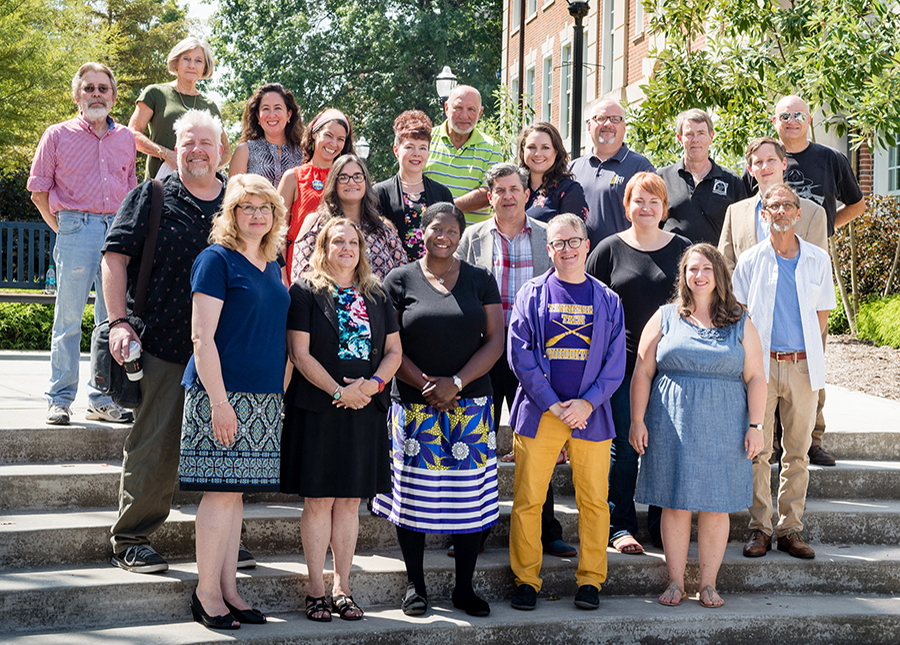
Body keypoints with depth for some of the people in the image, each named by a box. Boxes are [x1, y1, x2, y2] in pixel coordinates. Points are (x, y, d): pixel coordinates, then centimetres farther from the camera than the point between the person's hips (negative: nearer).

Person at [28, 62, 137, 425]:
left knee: (113, 320, 5)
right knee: (69, 318, -2)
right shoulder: (58, 136, 5)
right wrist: (64, 229, 1)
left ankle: (103, 399, 14)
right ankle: (60, 400, 6)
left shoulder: (126, 139, 15)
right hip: (76, 228, -3)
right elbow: (39, 192, 5)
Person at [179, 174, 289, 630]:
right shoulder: (217, 259, -6)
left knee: (236, 491, 9)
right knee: (222, 490, -5)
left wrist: (281, 393, 17)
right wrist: (219, 400, -17)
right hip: (222, 392, -7)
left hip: (263, 396, 7)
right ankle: (206, 594, 4)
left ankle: (228, 589, 15)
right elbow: (202, 337, -12)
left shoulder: (272, 267, 16)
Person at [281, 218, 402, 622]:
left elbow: (394, 351, 10)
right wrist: (338, 391, -16)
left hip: (365, 410, 4)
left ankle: (342, 587, 15)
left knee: (350, 499, 7)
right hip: (316, 410, -4)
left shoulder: (376, 296, 13)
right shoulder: (306, 292, -1)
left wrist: (373, 383, -9)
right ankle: (316, 589, 8)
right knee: (319, 499, -1)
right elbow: (300, 354, -8)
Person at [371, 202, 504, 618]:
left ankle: (464, 587, 13)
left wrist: (455, 383, -10)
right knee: (415, 492, 0)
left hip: (470, 403, 2)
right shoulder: (401, 280, 4)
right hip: (414, 405, -1)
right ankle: (415, 586, 14)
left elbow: (495, 341, 3)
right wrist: (425, 385, -12)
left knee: (469, 496, 2)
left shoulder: (481, 280, 9)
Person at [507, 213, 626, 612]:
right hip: (538, 412, -1)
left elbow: (615, 363, 5)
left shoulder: (607, 301, 8)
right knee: (527, 500, 1)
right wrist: (552, 404, -9)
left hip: (590, 414, 1)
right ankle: (526, 579, 13)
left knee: (593, 500, 3)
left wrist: (586, 403, -9)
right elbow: (520, 355, -2)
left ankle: (590, 579, 16)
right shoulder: (532, 294, 4)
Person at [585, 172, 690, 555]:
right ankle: (620, 526, 10)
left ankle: (663, 527, 15)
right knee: (624, 447, 0)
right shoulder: (609, 250, 4)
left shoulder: (683, 250, 8)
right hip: (622, 364, -1)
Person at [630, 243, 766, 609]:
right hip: (673, 427, 0)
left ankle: (708, 583, 14)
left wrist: (755, 425, -3)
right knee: (676, 504, 2)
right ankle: (676, 582, 12)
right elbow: (642, 373, 5)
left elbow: (755, 378, 6)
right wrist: (637, 420, -2)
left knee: (716, 507, 3)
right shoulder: (665, 319, 7)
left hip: (723, 428, 1)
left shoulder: (740, 324, 9)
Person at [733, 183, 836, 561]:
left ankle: (790, 529, 12)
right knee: (758, 449, -2)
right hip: (761, 364, -2)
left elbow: (822, 312, 13)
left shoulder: (818, 259, 8)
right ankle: (759, 528, 5)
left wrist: (808, 351, 4)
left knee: (798, 451, 5)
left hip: (803, 365, 2)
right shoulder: (751, 261, 4)